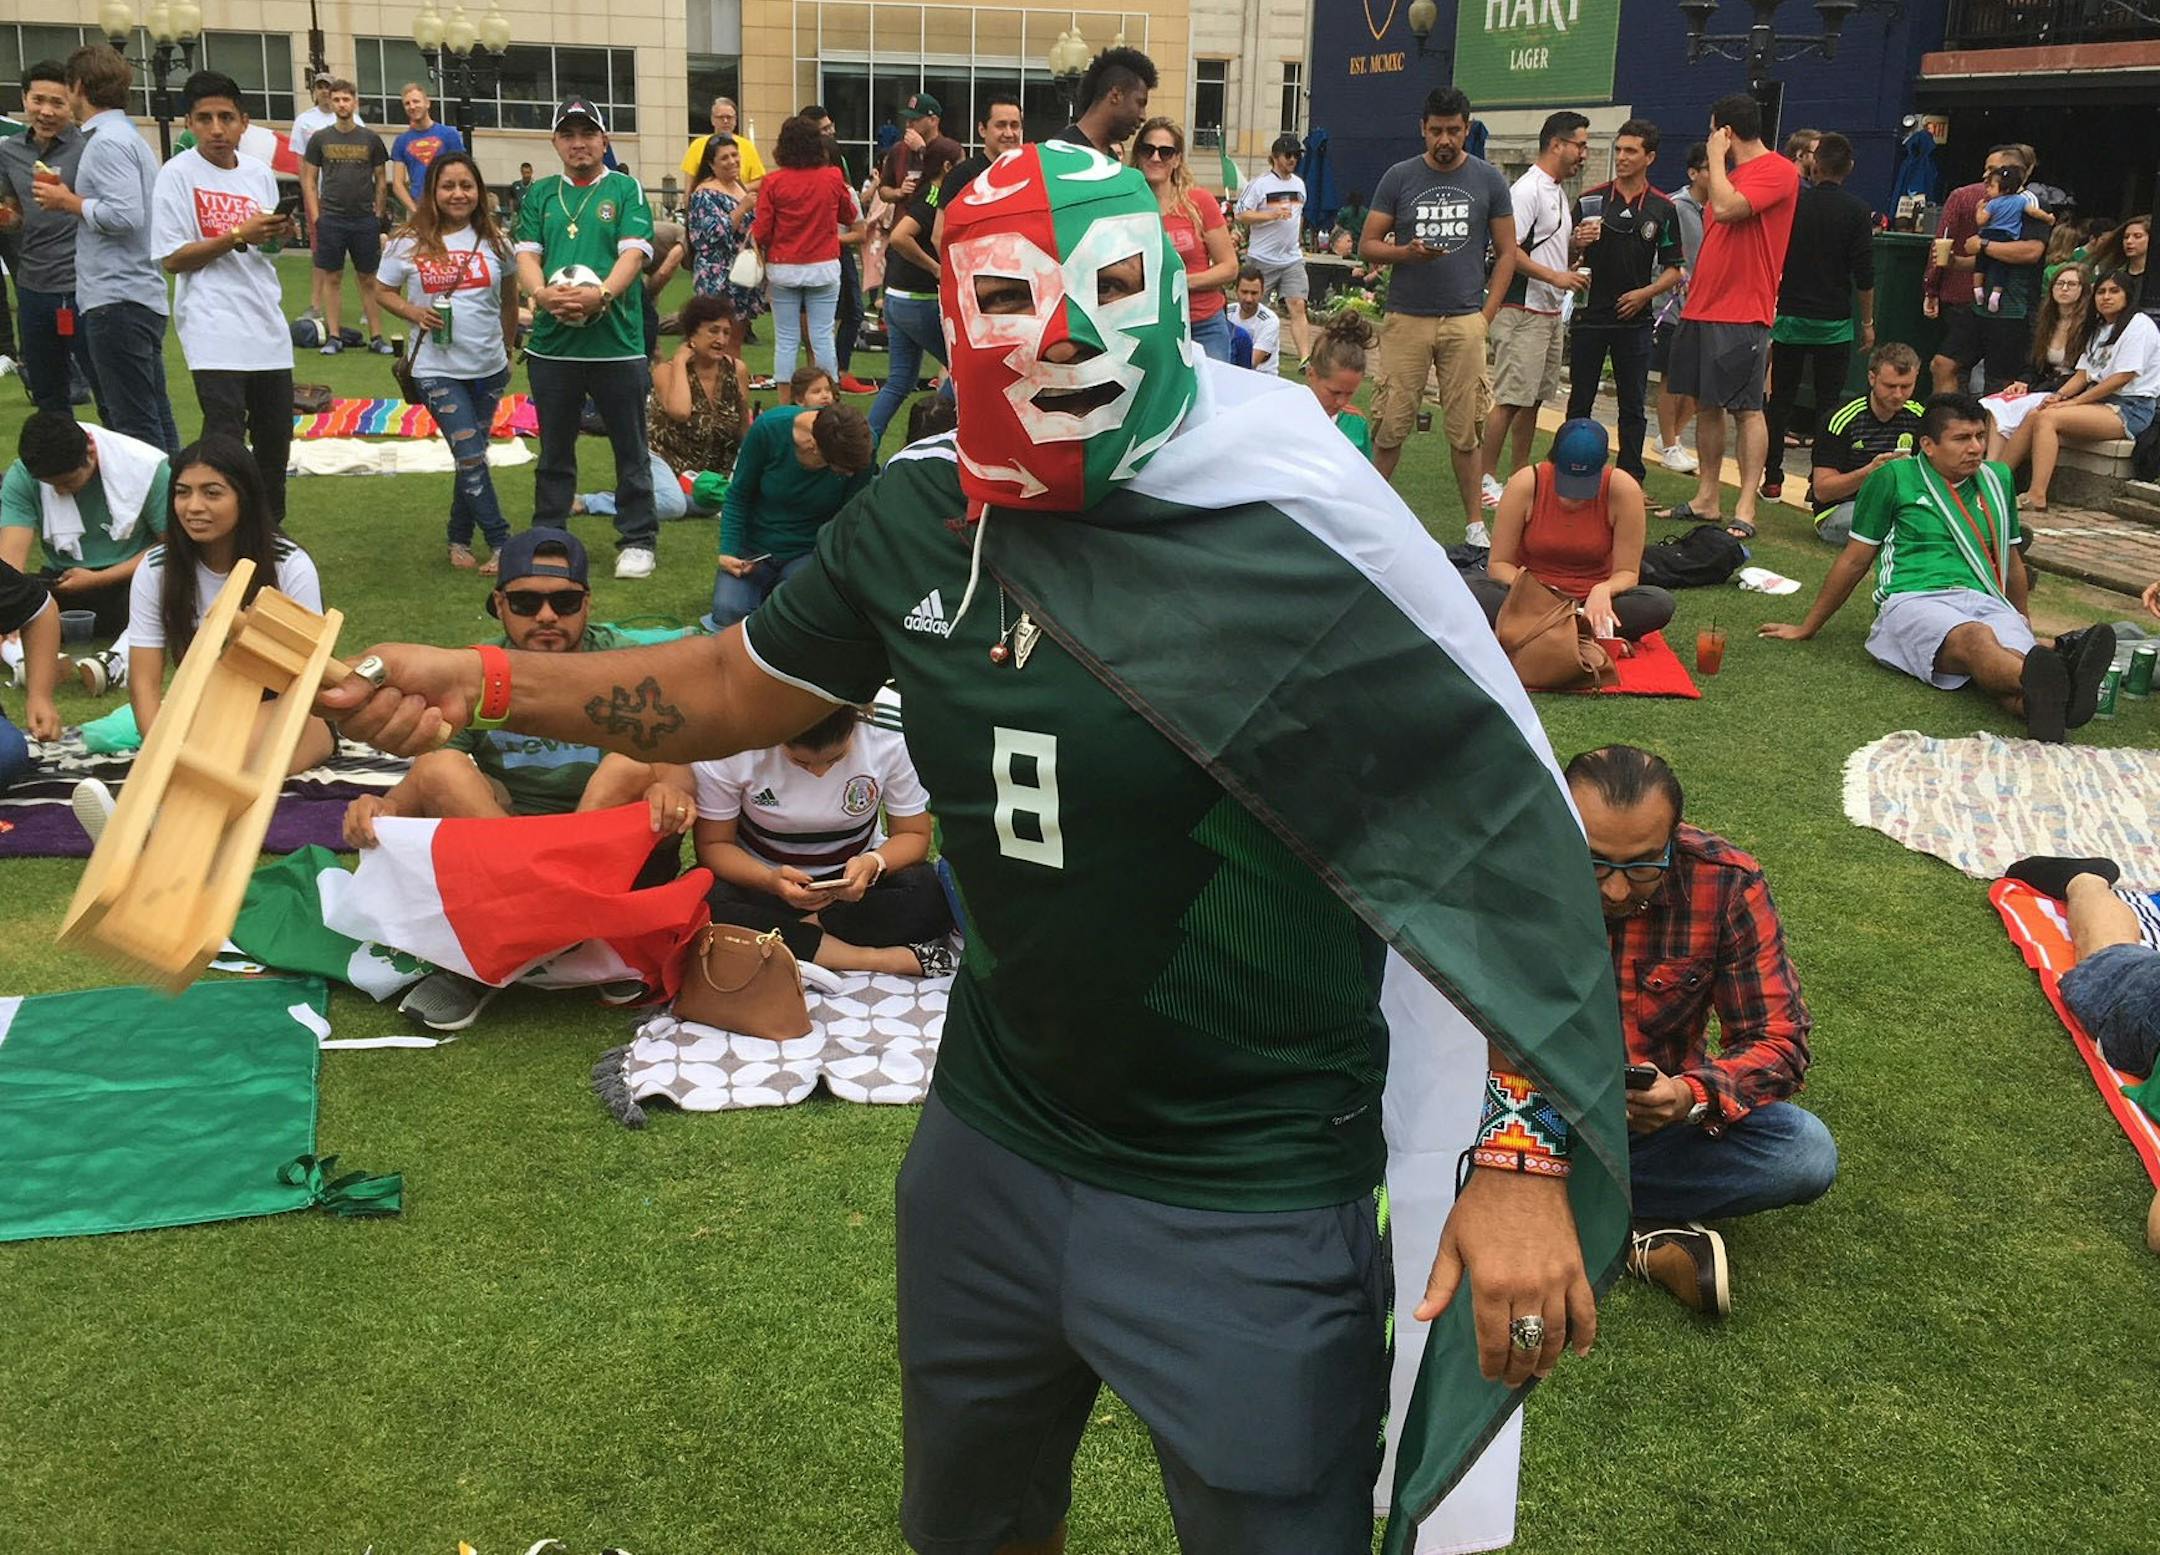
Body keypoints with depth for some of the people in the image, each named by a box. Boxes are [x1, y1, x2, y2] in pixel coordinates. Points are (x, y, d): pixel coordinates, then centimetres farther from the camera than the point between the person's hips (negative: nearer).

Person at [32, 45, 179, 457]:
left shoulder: (107, 141, -12)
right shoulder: (129, 135, 18)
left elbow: (125, 216, -22)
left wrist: (67, 201, -9)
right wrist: (71, 199, 15)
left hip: (117, 302, -10)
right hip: (142, 298, 10)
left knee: (134, 423, -7)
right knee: (154, 419, 13)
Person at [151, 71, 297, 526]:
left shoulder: (260, 172, 10)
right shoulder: (178, 174, -6)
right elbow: (172, 259, -9)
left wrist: (278, 236, -1)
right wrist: (238, 235, -18)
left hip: (266, 325, 6)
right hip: (214, 329, -6)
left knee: (276, 433, 13)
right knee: (225, 441, -13)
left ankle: (271, 527, 28)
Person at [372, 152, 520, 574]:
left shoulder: (493, 241, 2)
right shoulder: (409, 242, -4)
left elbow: (509, 298, 13)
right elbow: (383, 290, 5)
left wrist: (506, 348, 16)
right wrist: (413, 312, -14)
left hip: (489, 368, 3)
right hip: (439, 370, -3)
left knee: (472, 455, 11)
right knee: (471, 457, -9)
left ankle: (460, 539, 25)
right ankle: (501, 543, -2)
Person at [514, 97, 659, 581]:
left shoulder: (625, 189, 2)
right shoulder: (540, 194, 11)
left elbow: (634, 252, -9)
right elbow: (526, 255, 4)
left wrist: (601, 295, -25)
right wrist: (542, 293, -17)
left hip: (616, 341, -3)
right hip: (551, 342, 3)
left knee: (630, 449, 5)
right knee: (554, 449, 14)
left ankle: (637, 540, 15)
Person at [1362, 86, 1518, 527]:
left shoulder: (1488, 180, 7)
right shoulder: (1399, 177, 5)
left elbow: (1506, 253, 10)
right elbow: (1369, 245, 7)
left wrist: (1486, 315, 0)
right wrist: (1407, 253, -14)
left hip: (1464, 321, 0)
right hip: (1406, 320, 0)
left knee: (1465, 430, 1)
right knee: (1391, 425, 0)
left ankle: (1475, 523, 9)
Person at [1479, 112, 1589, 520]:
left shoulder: (1558, 191, 18)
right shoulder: (1527, 189, -12)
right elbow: (1508, 250, -20)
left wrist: (1577, 242, 6)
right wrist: (1555, 276, -23)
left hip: (1551, 311, 10)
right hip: (1523, 311, -10)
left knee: (1534, 398, 12)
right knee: (1510, 399, -9)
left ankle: (1522, 475, 19)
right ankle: (1485, 480, -4)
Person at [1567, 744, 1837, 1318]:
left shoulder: (1727, 883, -15)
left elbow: (1780, 1041, -13)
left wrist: (1692, 1096, -34)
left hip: (1659, 1115, 2)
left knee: (1807, 1153, -25)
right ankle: (1648, 1242, -22)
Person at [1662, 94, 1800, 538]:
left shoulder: (1777, 171, -10)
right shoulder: (1732, 174, 19)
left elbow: (1726, 208, -24)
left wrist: (1716, 157, -11)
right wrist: (1697, 284, 15)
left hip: (1742, 314, -9)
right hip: (1703, 308, 9)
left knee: (1746, 409, -7)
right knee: (1705, 405, 11)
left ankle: (1745, 508, -6)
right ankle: (1705, 499, 17)